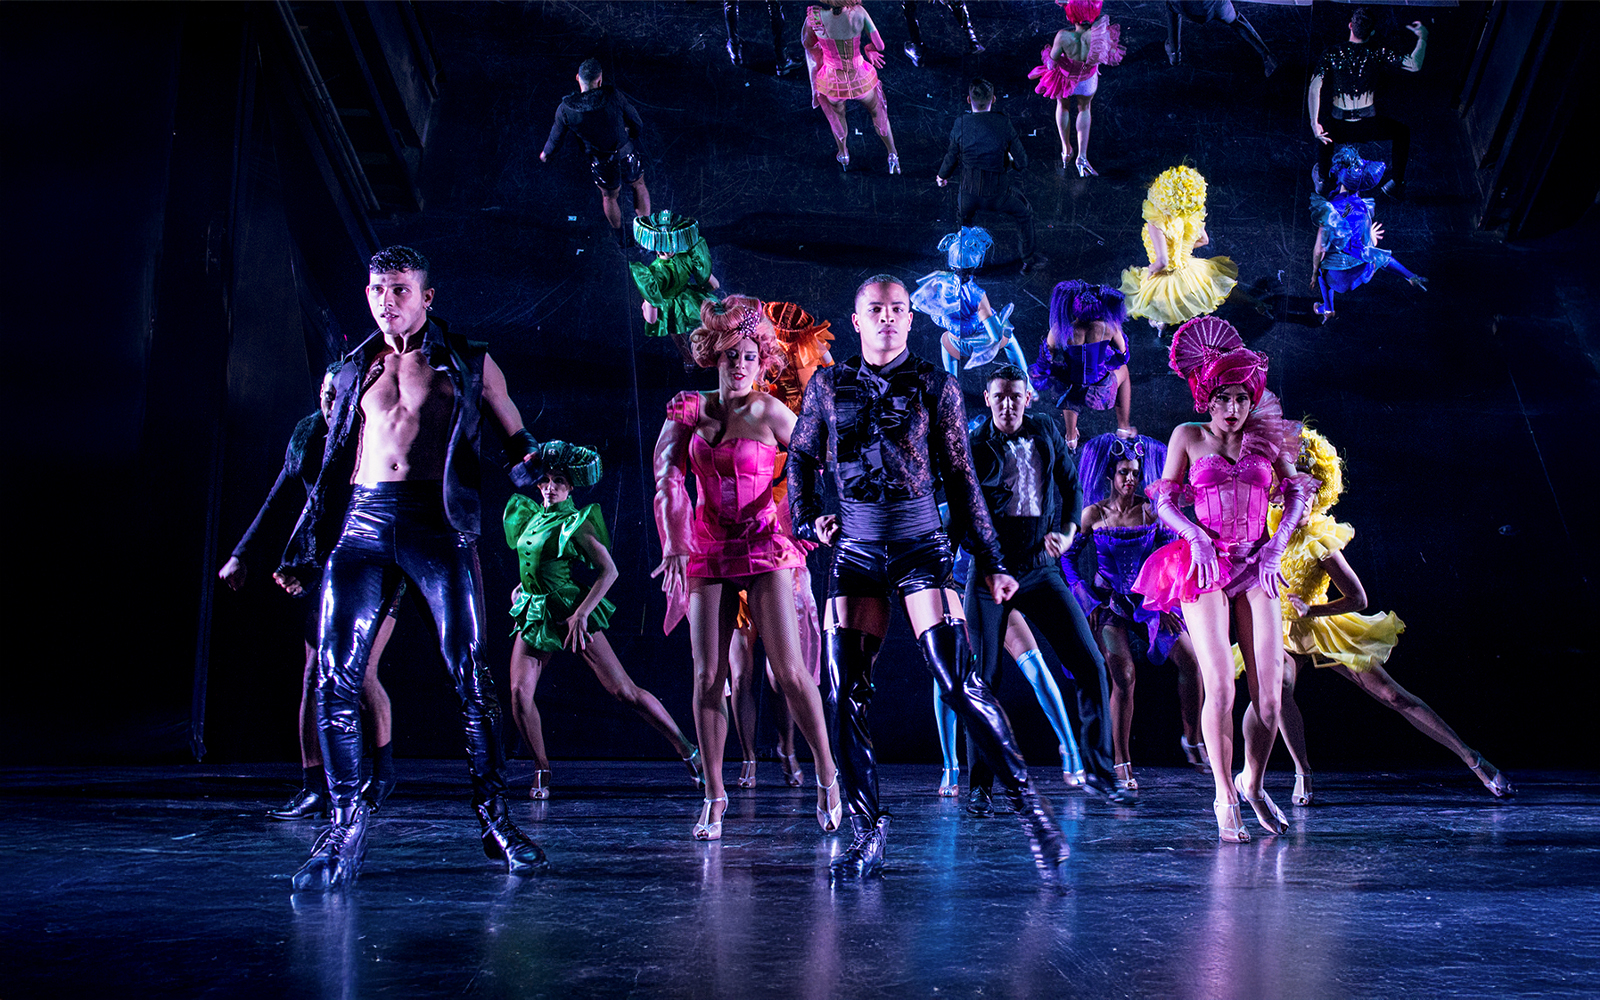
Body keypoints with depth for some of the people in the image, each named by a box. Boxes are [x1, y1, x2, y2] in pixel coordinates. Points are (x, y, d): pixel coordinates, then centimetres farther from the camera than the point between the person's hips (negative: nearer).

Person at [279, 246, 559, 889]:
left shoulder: (469, 365, 13)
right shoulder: (355, 369, 22)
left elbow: (517, 444, 14)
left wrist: (532, 462, -10)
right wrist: (303, 550, 23)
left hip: (438, 524, -3)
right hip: (361, 522, 3)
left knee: (471, 676, -9)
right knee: (337, 678, -7)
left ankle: (494, 818, 1)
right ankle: (345, 826, 2)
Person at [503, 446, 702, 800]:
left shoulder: (575, 522, -8)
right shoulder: (531, 515, 12)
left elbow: (609, 570, -12)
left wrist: (581, 613, -18)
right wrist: (524, 586, 16)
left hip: (570, 611, -6)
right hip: (534, 612, 6)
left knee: (623, 690, -8)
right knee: (520, 693, -11)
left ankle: (688, 750, 0)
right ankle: (541, 772, 6)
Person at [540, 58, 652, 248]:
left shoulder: (565, 109, -20)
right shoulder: (613, 96, -23)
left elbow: (555, 140, -4)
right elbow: (637, 124, -8)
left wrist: (545, 154, 20)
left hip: (602, 164, 1)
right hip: (627, 157, -1)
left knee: (609, 197, 30)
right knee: (638, 185, 31)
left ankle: (621, 238, 54)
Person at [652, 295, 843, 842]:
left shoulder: (769, 413, -5)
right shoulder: (692, 409, 5)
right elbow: (668, 477, 4)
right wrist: (675, 545, -4)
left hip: (765, 547, -3)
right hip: (707, 550, 3)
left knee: (790, 672, -10)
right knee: (707, 677, 0)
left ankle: (826, 774, 6)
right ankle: (713, 796, 11)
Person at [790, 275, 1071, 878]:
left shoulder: (933, 387, 5)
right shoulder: (827, 386, 10)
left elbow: (961, 480, 7)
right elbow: (801, 458, 20)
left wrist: (990, 563, 4)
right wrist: (808, 520, 2)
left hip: (920, 545, -2)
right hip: (854, 551, 3)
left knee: (957, 681, -14)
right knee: (845, 692, -3)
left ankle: (1026, 800, -5)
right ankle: (867, 830, 8)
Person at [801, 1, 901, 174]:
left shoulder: (814, 16, -26)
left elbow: (808, 43, -5)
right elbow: (879, 45, -16)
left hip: (833, 82, 0)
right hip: (861, 79, 0)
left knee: (837, 114, 36)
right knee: (877, 112, 33)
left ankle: (843, 156, 54)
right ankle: (892, 156, 42)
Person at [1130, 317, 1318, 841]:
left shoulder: (1266, 438, 11)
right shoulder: (1187, 437, 6)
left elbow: (1297, 493, 12)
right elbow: (1164, 502, 5)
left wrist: (1276, 545, -2)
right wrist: (1197, 537, -11)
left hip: (1256, 568, 2)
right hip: (1204, 566, -2)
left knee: (1270, 692, -4)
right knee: (1220, 688, -12)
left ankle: (1253, 783, 20)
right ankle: (1224, 795, 3)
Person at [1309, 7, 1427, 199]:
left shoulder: (1331, 54, -4)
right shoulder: (1376, 53, -7)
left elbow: (1314, 88, -13)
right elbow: (1415, 65, -9)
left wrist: (1314, 124, -11)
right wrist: (1423, 37, 6)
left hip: (1339, 129, 1)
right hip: (1368, 127, -1)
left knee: (1324, 132, 38)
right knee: (1403, 131, 28)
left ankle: (1322, 178, 40)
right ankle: (1394, 181, 25)